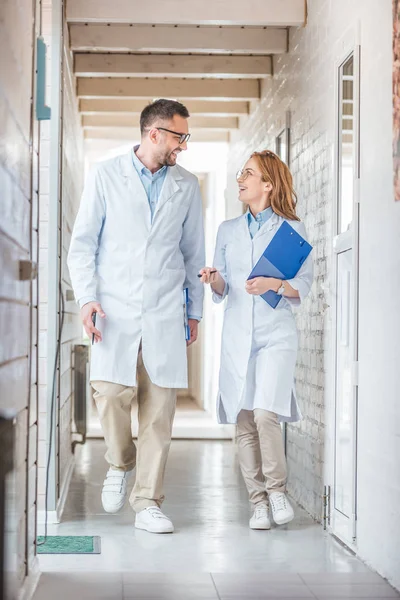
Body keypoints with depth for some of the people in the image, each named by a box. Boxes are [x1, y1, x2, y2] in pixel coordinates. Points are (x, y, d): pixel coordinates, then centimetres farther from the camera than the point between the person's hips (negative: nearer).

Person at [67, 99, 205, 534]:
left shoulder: (187, 185, 12)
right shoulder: (106, 175, 5)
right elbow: (82, 244, 4)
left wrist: (195, 310, 17)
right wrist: (87, 298, -7)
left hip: (165, 314, 2)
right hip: (116, 310, -2)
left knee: (159, 408, -2)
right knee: (111, 393, -14)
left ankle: (147, 503, 7)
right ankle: (119, 464, 17)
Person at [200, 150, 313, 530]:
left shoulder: (292, 229, 3)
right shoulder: (228, 230, 14)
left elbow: (303, 286, 1)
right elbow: (222, 290, 15)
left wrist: (275, 284, -16)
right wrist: (214, 281, -7)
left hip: (276, 334, -4)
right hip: (236, 336, 4)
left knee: (265, 414, -17)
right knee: (243, 422, 1)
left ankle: (277, 488, 4)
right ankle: (258, 501, 11)